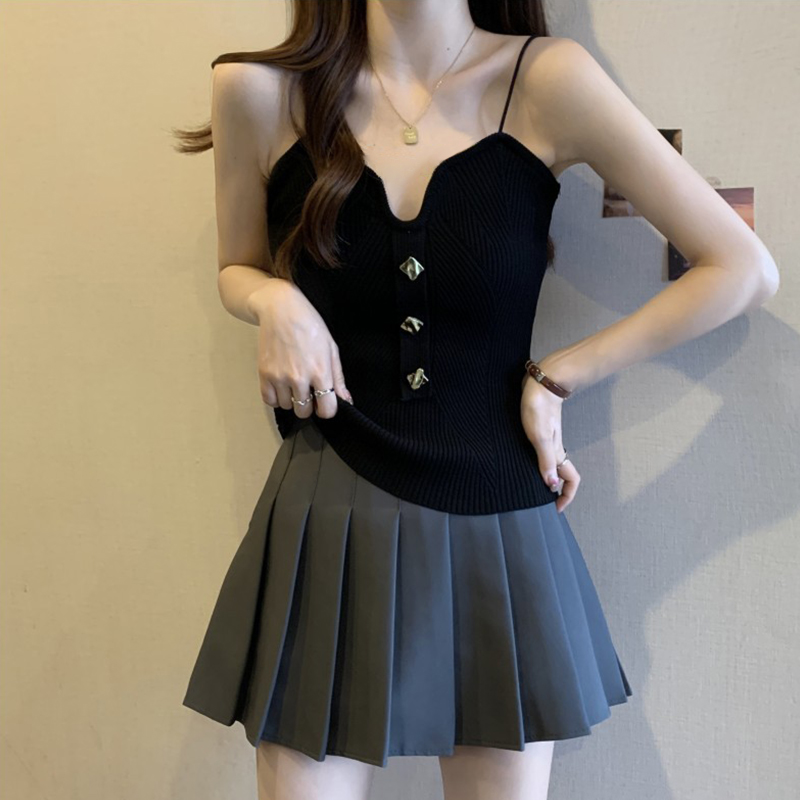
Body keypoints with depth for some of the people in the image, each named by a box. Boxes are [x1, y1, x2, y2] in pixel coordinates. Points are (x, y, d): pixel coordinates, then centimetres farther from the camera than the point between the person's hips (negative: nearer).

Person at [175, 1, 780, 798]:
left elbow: (743, 269, -4)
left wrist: (557, 375, -5)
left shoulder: (547, 79, -7)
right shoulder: (259, 90, -2)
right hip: (328, 526, 1)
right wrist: (276, 305, -7)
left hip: (500, 532, 0)